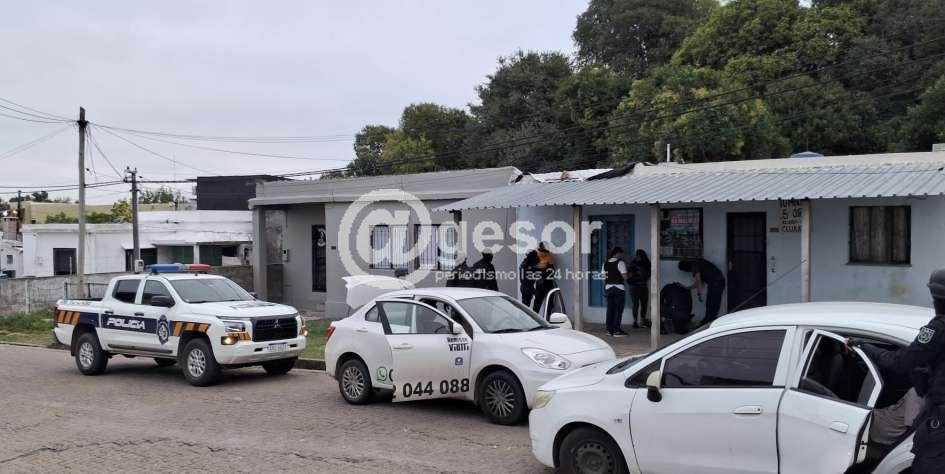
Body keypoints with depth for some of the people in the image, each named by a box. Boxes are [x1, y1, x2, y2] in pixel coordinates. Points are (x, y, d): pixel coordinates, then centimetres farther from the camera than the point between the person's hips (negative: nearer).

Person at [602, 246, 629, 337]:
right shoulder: (620, 262, -9)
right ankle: (616, 331, -4)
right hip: (618, 288, -6)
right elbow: (625, 276, -14)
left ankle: (609, 329, 15)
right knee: (618, 309, -2)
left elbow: (603, 277, 10)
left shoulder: (606, 263, 10)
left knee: (610, 308, 12)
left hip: (608, 288, 6)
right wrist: (629, 275, 7)